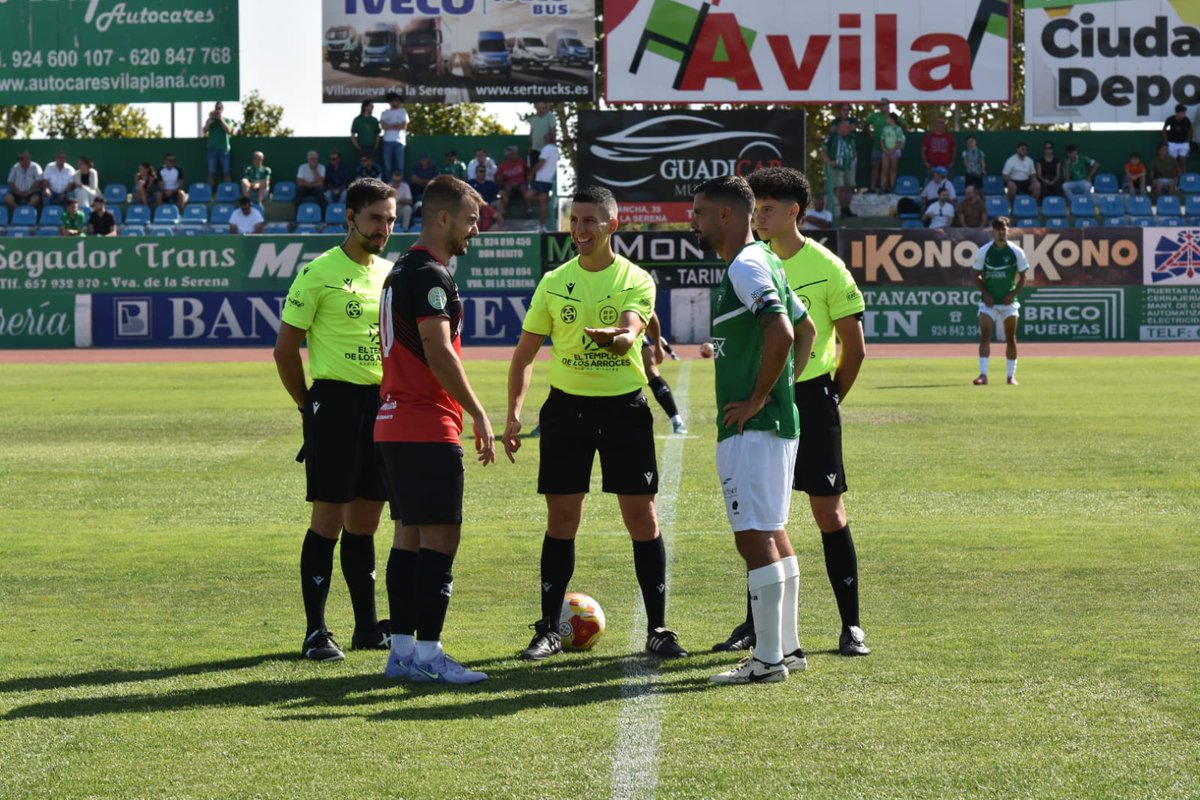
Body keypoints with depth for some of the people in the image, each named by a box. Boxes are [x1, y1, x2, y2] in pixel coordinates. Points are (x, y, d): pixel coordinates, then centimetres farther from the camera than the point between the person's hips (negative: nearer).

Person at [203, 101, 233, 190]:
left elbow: (229, 131, -9)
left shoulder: (226, 120, 8)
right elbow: (204, 131, -2)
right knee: (212, 173, -1)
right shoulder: (210, 120, 11)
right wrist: (210, 119, -7)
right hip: (212, 149, 1)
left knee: (226, 172, -3)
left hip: (224, 149, -1)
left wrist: (221, 119, -8)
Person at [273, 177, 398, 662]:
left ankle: (367, 627, 17)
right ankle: (315, 632, -3)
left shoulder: (391, 275, 13)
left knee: (365, 520, 11)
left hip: (381, 403, 6)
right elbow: (285, 349, -4)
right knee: (329, 517, -6)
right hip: (336, 401, -6)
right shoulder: (319, 273, -6)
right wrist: (308, 405, -2)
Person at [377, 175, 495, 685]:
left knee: (409, 535, 11)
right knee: (440, 537, -8)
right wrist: (478, 414, -16)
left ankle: (402, 650, 13)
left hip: (393, 426, 10)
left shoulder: (402, 271, 18)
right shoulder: (430, 275, -14)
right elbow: (439, 353, -21)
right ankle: (426, 655, -8)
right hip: (428, 429, -10)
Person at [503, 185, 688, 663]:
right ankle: (550, 629, 12)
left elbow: (630, 333, -21)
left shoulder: (636, 281, -2)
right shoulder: (554, 282, 7)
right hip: (567, 405, 2)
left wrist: (613, 336, -45)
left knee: (642, 517, -2)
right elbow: (525, 352, 10)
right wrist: (513, 412, -1)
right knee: (561, 519, 3)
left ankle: (658, 629, 6)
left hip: (624, 407, -2)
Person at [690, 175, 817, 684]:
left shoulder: (745, 266, -15)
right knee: (772, 533, 15)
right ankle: (787, 647, 21)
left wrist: (756, 399, -19)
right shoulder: (763, 262, 16)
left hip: (751, 428, -11)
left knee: (755, 537, -8)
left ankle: (768, 659, -6)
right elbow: (804, 330, 25)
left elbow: (781, 333, -28)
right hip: (777, 420, 11)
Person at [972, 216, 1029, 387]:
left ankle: (1011, 375, 16)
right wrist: (984, 293, -9)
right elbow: (977, 276, 5)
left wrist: (1013, 293, -10)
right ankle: (983, 374, -16)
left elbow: (1022, 277, 3)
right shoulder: (983, 251, -3)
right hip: (988, 301, 0)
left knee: (1010, 338, 6)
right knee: (984, 336, -12)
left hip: (1008, 301, 0)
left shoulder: (1016, 252, -4)